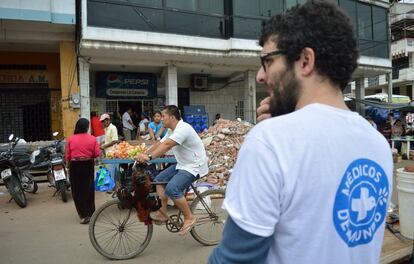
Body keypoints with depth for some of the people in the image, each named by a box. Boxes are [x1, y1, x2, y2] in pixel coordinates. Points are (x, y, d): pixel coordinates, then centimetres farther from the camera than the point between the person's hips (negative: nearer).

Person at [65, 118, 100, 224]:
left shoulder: (70, 139, -4)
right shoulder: (92, 139, -5)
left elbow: (68, 156, -1)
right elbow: (96, 154, -6)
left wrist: (69, 167, 13)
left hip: (75, 166, 0)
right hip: (88, 165, 1)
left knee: (77, 191, 8)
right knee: (88, 189, 13)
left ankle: (83, 215, 7)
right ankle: (90, 213, 21)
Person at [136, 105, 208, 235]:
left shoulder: (183, 128, -21)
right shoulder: (174, 130, 11)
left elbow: (166, 145, -35)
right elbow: (159, 145, 9)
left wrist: (149, 157, -42)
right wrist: (143, 155, 0)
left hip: (194, 166, -10)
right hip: (183, 165, 10)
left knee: (172, 188, -24)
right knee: (159, 179, 7)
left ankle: (189, 218, -7)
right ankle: (162, 213, 11)